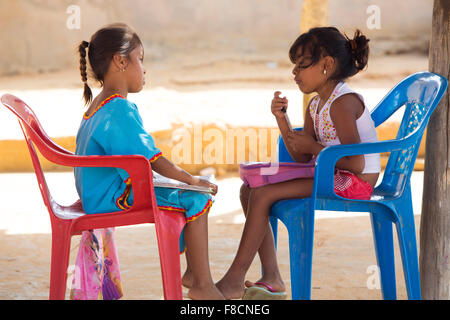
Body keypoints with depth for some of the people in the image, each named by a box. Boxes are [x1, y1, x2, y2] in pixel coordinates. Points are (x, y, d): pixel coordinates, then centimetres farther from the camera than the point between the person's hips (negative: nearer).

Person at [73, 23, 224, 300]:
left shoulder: (98, 105, 15)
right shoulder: (120, 110, -21)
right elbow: (150, 159, -23)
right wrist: (191, 180, -13)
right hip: (115, 199, -11)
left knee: (186, 193, 22)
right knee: (196, 199, -14)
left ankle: (193, 272, 27)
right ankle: (202, 285, -11)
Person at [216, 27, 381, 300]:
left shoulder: (343, 102, -17)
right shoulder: (316, 105, 13)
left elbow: (356, 163, -24)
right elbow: (302, 159, 8)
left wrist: (313, 146, -15)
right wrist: (281, 119, -1)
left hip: (355, 184, -10)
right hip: (330, 176, 10)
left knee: (262, 194, -19)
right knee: (249, 189, 3)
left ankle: (235, 280, -11)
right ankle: (272, 279, 1)